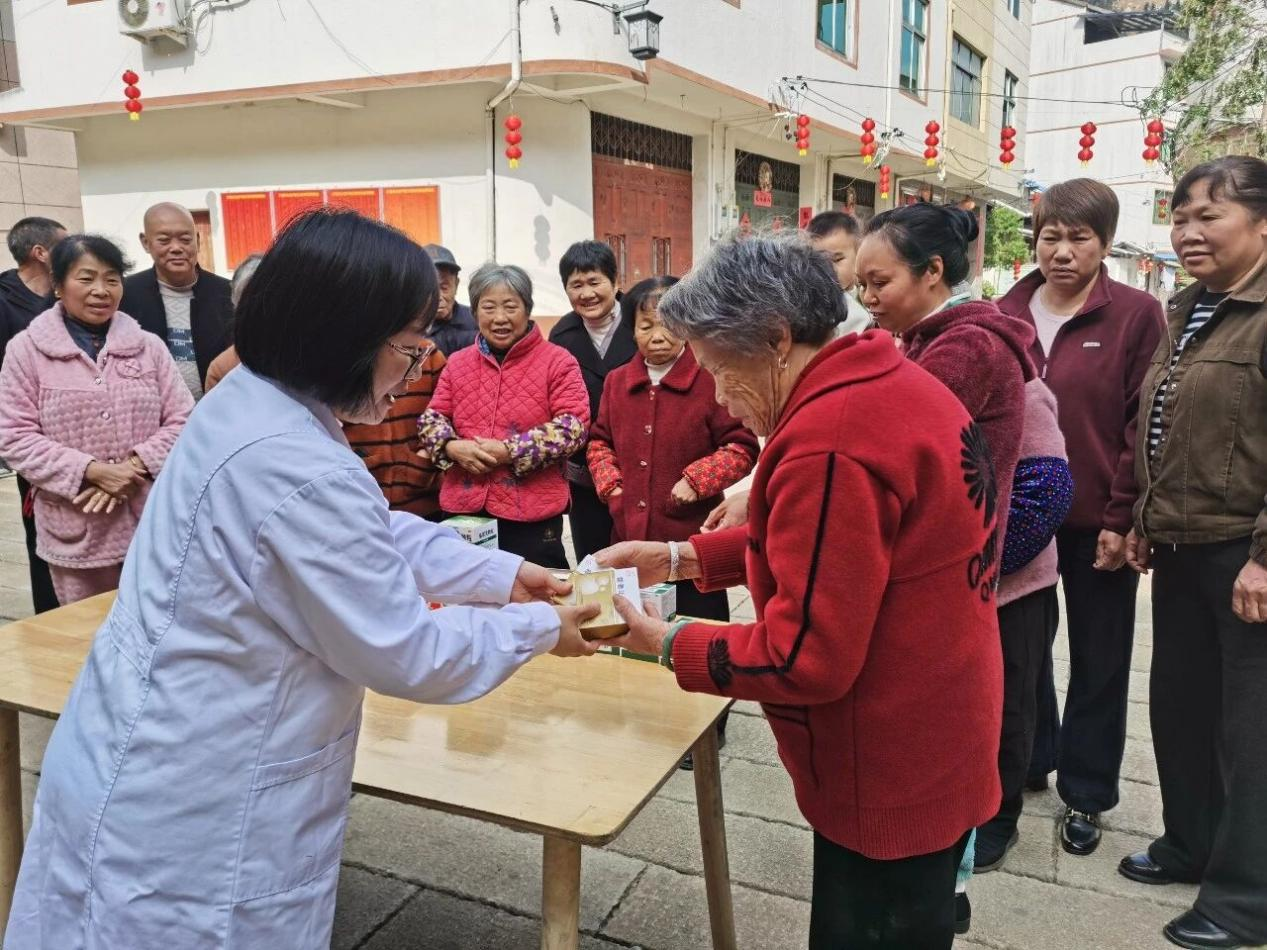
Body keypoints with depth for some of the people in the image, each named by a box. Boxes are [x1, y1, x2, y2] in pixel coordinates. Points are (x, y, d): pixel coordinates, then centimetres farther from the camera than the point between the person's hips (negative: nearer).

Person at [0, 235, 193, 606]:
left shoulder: (149, 346, 5)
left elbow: (181, 419, 3)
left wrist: (137, 468, -13)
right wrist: (92, 471, -16)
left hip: (154, 523, 2)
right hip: (77, 533, -1)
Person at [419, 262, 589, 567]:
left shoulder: (557, 361, -1)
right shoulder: (458, 362, 13)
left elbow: (574, 426, -10)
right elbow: (431, 418, 13)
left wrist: (510, 451, -16)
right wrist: (451, 447, -10)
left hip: (532, 513, -4)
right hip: (463, 508, 4)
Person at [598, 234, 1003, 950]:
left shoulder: (829, 443, -29)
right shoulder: (895, 384, 4)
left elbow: (805, 656, -26)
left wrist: (664, 643, -13)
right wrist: (680, 557, 6)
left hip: (891, 774, -9)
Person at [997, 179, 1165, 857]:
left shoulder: (1136, 315, -7)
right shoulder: (1005, 315, 3)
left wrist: (1123, 517, -13)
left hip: (1098, 522, -3)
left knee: (1097, 661, 10)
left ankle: (1085, 795, 27)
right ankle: (1027, 760, 37)